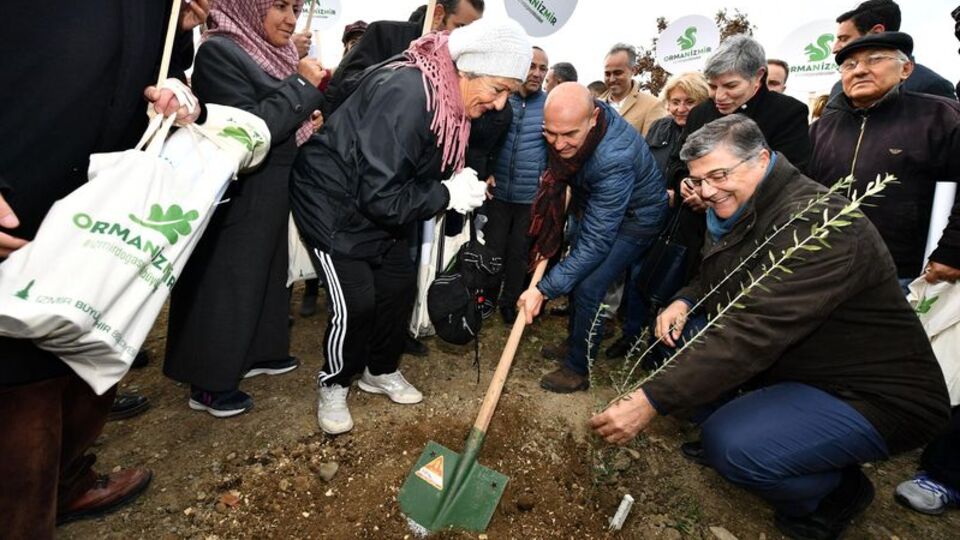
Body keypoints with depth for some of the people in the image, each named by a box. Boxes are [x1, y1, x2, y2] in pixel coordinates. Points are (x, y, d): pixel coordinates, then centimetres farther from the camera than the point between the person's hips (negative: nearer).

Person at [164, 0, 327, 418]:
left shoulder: (268, 51, 11)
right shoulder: (219, 51, -14)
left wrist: (308, 121, -2)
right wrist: (302, 85, -19)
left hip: (268, 194, 9)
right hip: (237, 196, -9)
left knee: (263, 272, 17)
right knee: (227, 282, 0)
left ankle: (253, 353, 36)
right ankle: (209, 384, 16)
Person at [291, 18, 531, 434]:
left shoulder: (450, 100, -3)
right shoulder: (406, 95, -32)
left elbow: (422, 171, 8)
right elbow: (381, 197, -32)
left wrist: (467, 189, -8)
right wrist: (448, 195, -24)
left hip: (380, 203, 9)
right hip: (332, 199, -8)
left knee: (401, 284, 9)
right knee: (355, 302, -10)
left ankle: (381, 371, 31)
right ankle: (333, 385, 18)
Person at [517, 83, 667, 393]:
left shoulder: (614, 159, -42)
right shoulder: (570, 120, -20)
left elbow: (596, 240, -39)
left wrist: (544, 289, -39)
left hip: (634, 217, -8)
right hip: (596, 205, 8)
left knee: (588, 288, -13)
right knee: (576, 274, 13)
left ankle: (578, 369, 7)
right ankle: (575, 343, 34)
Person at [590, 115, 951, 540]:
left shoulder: (816, 221, -28)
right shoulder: (735, 213, 1)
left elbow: (755, 332, -37)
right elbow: (717, 280, 16)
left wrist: (652, 402, -39)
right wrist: (684, 302, -9)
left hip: (874, 392, -8)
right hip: (787, 361, 8)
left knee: (731, 446, -27)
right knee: (681, 344, 1)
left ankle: (837, 491, 4)